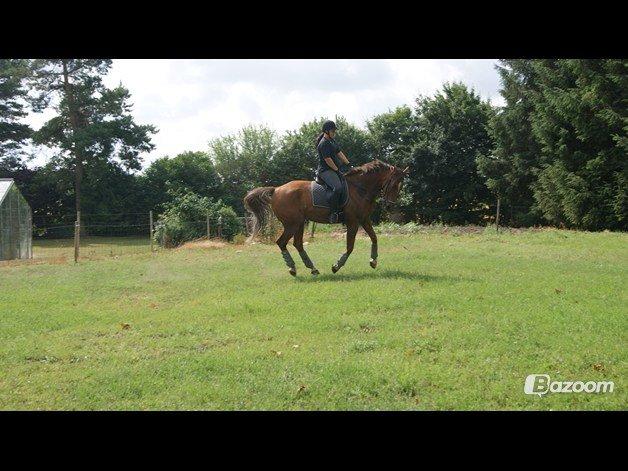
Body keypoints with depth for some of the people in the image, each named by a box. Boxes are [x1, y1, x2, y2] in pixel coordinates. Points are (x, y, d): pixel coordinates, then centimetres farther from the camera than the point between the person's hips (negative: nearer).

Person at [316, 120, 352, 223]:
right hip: (325, 171, -11)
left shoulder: (332, 141, 17)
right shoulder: (323, 144, -15)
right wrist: (337, 171, -15)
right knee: (338, 187, -32)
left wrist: (349, 165, 11)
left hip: (333, 169, 11)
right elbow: (328, 160, -18)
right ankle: (333, 213, -30)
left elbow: (340, 154, 18)